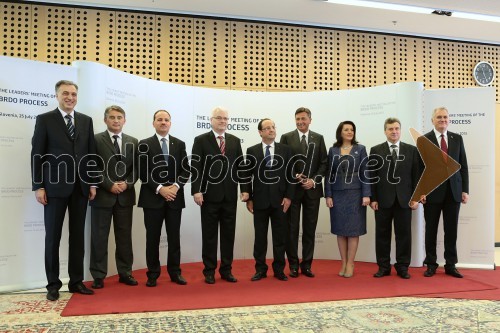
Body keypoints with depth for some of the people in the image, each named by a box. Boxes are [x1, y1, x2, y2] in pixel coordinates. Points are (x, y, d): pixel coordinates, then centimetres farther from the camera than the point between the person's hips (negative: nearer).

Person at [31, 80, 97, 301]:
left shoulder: (86, 121, 11)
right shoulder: (44, 119, 1)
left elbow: (91, 153, 10)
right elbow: (37, 154, -3)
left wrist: (92, 183, 5)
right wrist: (38, 186, -9)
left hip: (80, 187, 4)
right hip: (55, 187, -3)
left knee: (77, 235, 8)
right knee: (53, 237, 3)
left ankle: (76, 281, 17)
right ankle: (53, 284, 14)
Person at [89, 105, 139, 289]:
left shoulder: (133, 142, 11)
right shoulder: (96, 140, -1)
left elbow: (136, 167, 8)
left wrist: (127, 183, -9)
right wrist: (109, 185, -14)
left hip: (125, 196, 3)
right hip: (102, 195, -3)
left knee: (125, 236, 9)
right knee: (99, 237, 4)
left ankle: (125, 272, 19)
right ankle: (98, 275, 13)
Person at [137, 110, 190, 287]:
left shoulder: (180, 144, 10)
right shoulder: (144, 144, 2)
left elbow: (185, 170, 6)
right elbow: (143, 172, -4)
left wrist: (176, 186, -10)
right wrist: (160, 189, -14)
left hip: (175, 197, 2)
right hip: (152, 197, -2)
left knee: (174, 237, 6)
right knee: (152, 237, 4)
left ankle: (175, 272, 17)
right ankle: (153, 274, 14)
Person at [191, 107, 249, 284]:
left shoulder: (235, 141, 10)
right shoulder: (201, 140, 0)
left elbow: (240, 166, 9)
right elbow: (196, 168, -6)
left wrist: (245, 189, 2)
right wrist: (196, 191, -14)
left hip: (230, 195, 3)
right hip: (209, 194, -3)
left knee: (228, 233, 8)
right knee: (209, 234, 5)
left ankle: (226, 269, 20)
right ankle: (209, 271, 16)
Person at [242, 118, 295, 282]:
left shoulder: (285, 150, 4)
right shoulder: (252, 151, 3)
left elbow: (290, 175, 3)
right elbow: (247, 176, 4)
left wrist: (288, 196, -5)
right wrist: (248, 198, -2)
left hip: (280, 199, 0)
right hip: (260, 200, 0)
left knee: (280, 236, 7)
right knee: (260, 236, 7)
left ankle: (279, 269, 18)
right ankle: (260, 269, 18)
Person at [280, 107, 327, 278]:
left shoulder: (318, 138, 7)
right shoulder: (286, 138, 2)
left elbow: (324, 163, 5)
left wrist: (314, 180, -8)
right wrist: (294, 176, -12)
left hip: (312, 189, 2)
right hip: (292, 189, -1)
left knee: (310, 229, 7)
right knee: (292, 228, 4)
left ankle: (306, 265, 17)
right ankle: (293, 265, 15)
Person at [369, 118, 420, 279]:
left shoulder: (411, 150, 7)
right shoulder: (376, 150, 4)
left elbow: (416, 175, 5)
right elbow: (372, 176, 1)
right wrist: (372, 198, -5)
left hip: (404, 199, 1)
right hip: (383, 199, -1)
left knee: (404, 234, 5)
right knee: (382, 234, 5)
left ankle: (402, 267, 17)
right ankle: (383, 266, 15)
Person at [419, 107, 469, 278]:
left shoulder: (457, 139, 9)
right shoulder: (423, 140, 0)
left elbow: (463, 166, 8)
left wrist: (465, 190, 2)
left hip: (453, 191, 2)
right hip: (432, 191, -2)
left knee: (451, 230, 7)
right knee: (431, 229, 6)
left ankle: (451, 265, 18)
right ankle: (431, 264, 17)